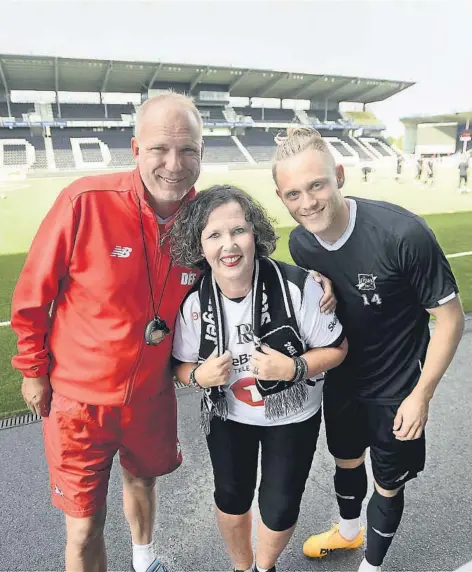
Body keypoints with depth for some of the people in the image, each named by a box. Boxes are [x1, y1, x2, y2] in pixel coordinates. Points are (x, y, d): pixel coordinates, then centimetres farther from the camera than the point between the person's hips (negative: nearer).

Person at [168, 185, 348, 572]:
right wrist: (199, 376, -27)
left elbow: (337, 349, -15)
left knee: (280, 510, 12)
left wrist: (294, 368, -33)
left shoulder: (297, 286, -28)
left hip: (292, 416, -1)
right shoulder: (193, 301, -20)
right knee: (231, 499, 20)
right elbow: (182, 365, -5)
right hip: (227, 415, 2)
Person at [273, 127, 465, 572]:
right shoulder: (300, 243, -13)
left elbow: (449, 317, -20)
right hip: (341, 380, 5)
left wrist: (421, 395, -16)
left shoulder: (403, 233, -31)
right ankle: (348, 531, 58)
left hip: (396, 390, -4)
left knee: (388, 484, 15)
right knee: (346, 461, 27)